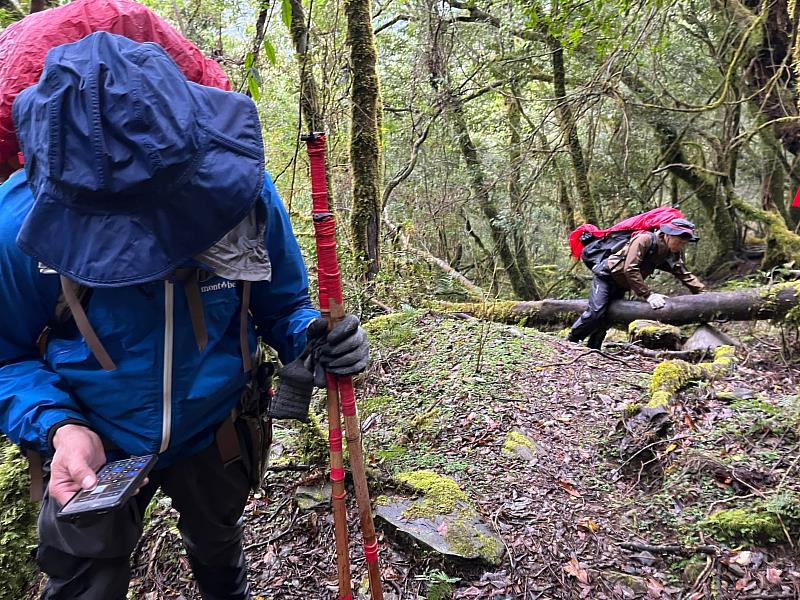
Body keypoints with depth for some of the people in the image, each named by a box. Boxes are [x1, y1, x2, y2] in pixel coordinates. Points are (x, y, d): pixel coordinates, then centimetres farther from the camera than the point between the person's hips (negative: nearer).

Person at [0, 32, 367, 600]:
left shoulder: (244, 186, -26)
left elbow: (281, 303, -9)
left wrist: (311, 337, -31)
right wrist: (56, 426, -31)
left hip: (214, 433, 2)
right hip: (94, 449, -1)